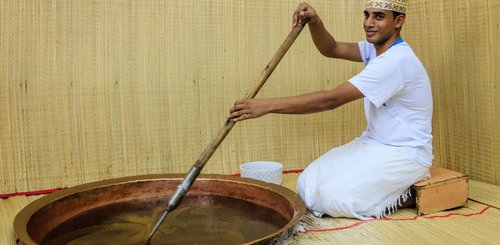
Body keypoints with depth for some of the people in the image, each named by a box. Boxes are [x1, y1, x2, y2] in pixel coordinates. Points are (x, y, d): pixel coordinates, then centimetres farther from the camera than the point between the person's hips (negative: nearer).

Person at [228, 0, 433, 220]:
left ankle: (405, 192, -1)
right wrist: (314, 21, -17)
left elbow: (331, 99, -30)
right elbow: (331, 49, 7)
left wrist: (268, 105, -30)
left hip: (404, 153, -9)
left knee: (333, 198, -23)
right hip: (373, 144, 9)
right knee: (307, 187, -5)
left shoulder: (396, 60, -26)